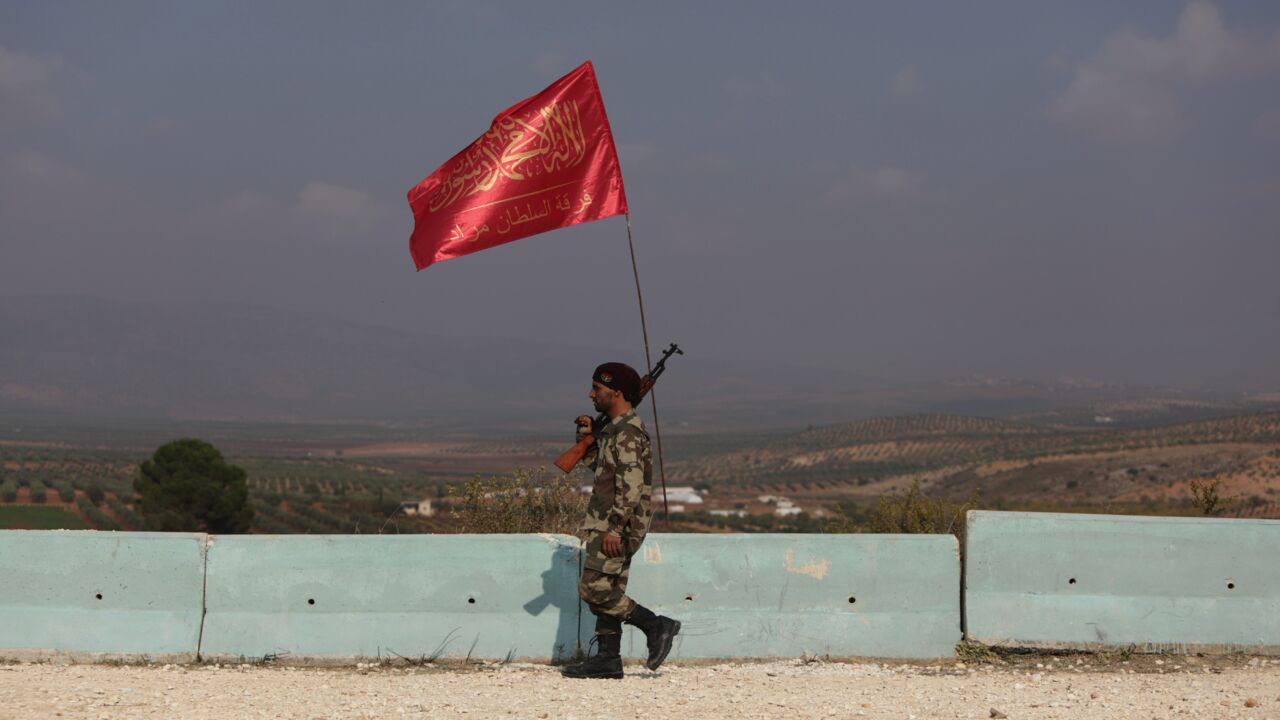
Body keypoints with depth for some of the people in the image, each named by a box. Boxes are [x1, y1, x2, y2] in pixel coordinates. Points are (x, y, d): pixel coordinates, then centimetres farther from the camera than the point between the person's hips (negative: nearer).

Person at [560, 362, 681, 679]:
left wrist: (613, 528, -25)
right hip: (609, 525, 10)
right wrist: (587, 438, 9)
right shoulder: (614, 429, 16)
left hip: (617, 526, -10)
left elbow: (630, 485, -22)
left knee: (594, 588, -12)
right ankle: (607, 659, 10)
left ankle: (656, 625, -6)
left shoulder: (628, 433, -16)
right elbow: (595, 465, 26)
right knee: (606, 589, 9)